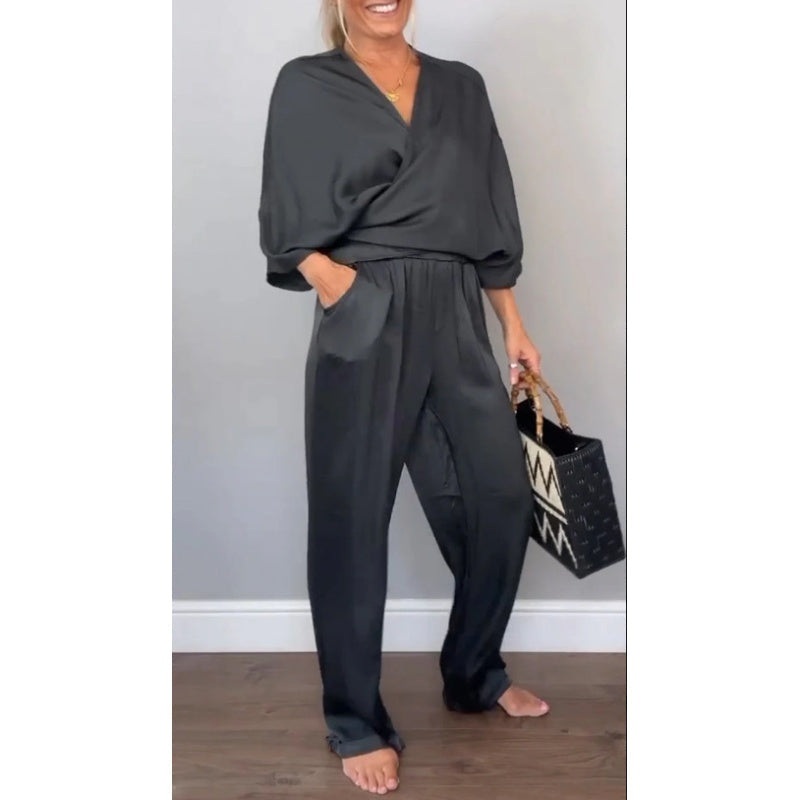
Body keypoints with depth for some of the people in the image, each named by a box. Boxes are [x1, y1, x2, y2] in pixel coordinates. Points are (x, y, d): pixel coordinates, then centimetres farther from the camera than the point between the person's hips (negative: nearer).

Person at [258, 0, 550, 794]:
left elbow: (489, 215, 16)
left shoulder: (460, 87, 15)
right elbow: (289, 226, 0)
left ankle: (474, 673, 30)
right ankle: (356, 722, 17)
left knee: (501, 498, 6)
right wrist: (331, 277, -20)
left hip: (455, 318, 4)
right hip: (365, 321, -4)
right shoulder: (307, 86, 4)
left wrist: (514, 326, 13)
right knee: (353, 518, 1)